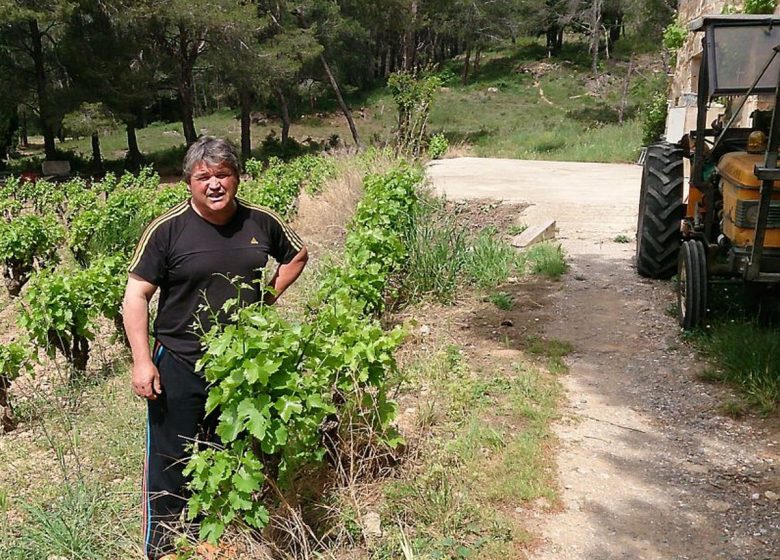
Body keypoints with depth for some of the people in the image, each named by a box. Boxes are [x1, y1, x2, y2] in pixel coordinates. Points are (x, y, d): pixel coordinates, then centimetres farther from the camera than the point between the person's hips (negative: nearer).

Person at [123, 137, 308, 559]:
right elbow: (136, 295, -10)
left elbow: (297, 254, 16)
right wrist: (142, 361, -15)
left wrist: (269, 297, 3)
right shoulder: (168, 229, -12)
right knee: (172, 462, 3)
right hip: (179, 366, -4)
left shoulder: (261, 222, -2)